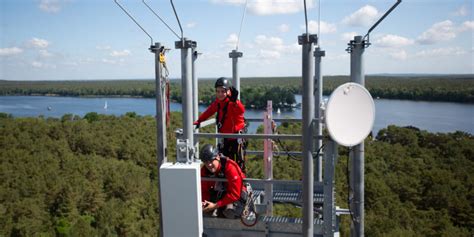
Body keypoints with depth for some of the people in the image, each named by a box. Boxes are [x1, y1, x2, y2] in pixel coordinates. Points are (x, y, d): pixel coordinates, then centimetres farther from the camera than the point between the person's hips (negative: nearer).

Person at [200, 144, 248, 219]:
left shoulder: (230, 167, -29)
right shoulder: (204, 171, -9)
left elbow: (235, 194, -29)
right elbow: (204, 191, 1)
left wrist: (216, 205, -30)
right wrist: (203, 203, -21)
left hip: (238, 195, -6)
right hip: (219, 194, 6)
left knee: (230, 210, -34)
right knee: (207, 211, -16)